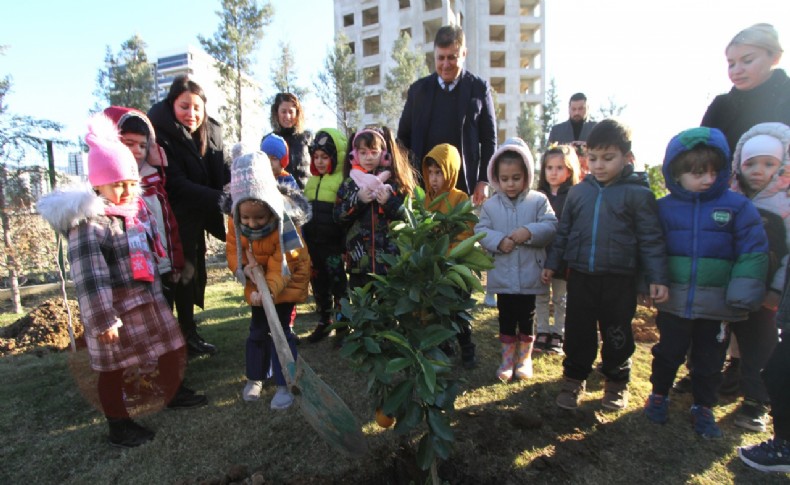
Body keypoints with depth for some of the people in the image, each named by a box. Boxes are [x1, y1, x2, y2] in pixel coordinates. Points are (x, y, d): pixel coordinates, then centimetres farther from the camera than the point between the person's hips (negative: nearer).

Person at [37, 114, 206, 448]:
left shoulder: (139, 210, 5)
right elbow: (89, 276, -24)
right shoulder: (88, 223, -20)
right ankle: (118, 426, 27)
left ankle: (174, 393, 41)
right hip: (114, 308, -7)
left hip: (149, 298, 8)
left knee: (173, 347, 18)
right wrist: (102, 320, -24)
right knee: (113, 367, 10)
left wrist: (158, 291, 23)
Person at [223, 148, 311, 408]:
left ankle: (285, 384, 11)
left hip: (286, 284, -5)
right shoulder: (235, 222, -15)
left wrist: (270, 288, -41)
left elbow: (284, 264, -28)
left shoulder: (286, 224, -29)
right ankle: (255, 377, 34)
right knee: (257, 331, 16)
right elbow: (233, 250, -3)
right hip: (257, 286, 5)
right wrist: (243, 267, -23)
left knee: (280, 331, -3)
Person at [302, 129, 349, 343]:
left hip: (334, 244, -8)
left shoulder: (344, 180, -11)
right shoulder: (312, 181, 14)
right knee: (319, 284, 17)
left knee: (339, 284, 3)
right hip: (313, 243, 8)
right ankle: (324, 322, 32)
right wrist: (303, 239, 17)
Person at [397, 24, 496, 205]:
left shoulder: (479, 88, 2)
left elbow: (489, 140, 3)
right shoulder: (418, 89, 7)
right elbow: (403, 135, 11)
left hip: (463, 184, -1)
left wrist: (484, 181, -3)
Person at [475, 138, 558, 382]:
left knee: (527, 317, 14)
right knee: (506, 317, 13)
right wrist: (498, 241, -20)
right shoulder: (490, 205, 0)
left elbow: (551, 227, -9)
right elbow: (481, 230, -4)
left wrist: (529, 232, -25)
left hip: (530, 275, 0)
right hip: (502, 275, 1)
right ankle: (508, 358, 29)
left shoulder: (538, 200, -3)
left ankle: (525, 358, 33)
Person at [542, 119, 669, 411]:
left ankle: (617, 382, 32)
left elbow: (651, 240, -4)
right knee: (577, 332, 12)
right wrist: (552, 264, 12)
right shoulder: (578, 192, 6)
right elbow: (563, 232, 12)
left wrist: (657, 277, -8)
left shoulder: (638, 194, -5)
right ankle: (573, 379, 28)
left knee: (617, 334, 12)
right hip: (580, 277, 3)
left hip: (619, 280, -2)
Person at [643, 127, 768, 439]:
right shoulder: (665, 208, -3)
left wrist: (744, 292, -13)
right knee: (668, 352, 15)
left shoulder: (737, 206, -6)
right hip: (674, 299, 0)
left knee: (710, 360, 15)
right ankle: (659, 395, 35)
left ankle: (704, 408, 34)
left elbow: (753, 252, -6)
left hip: (717, 304, 0)